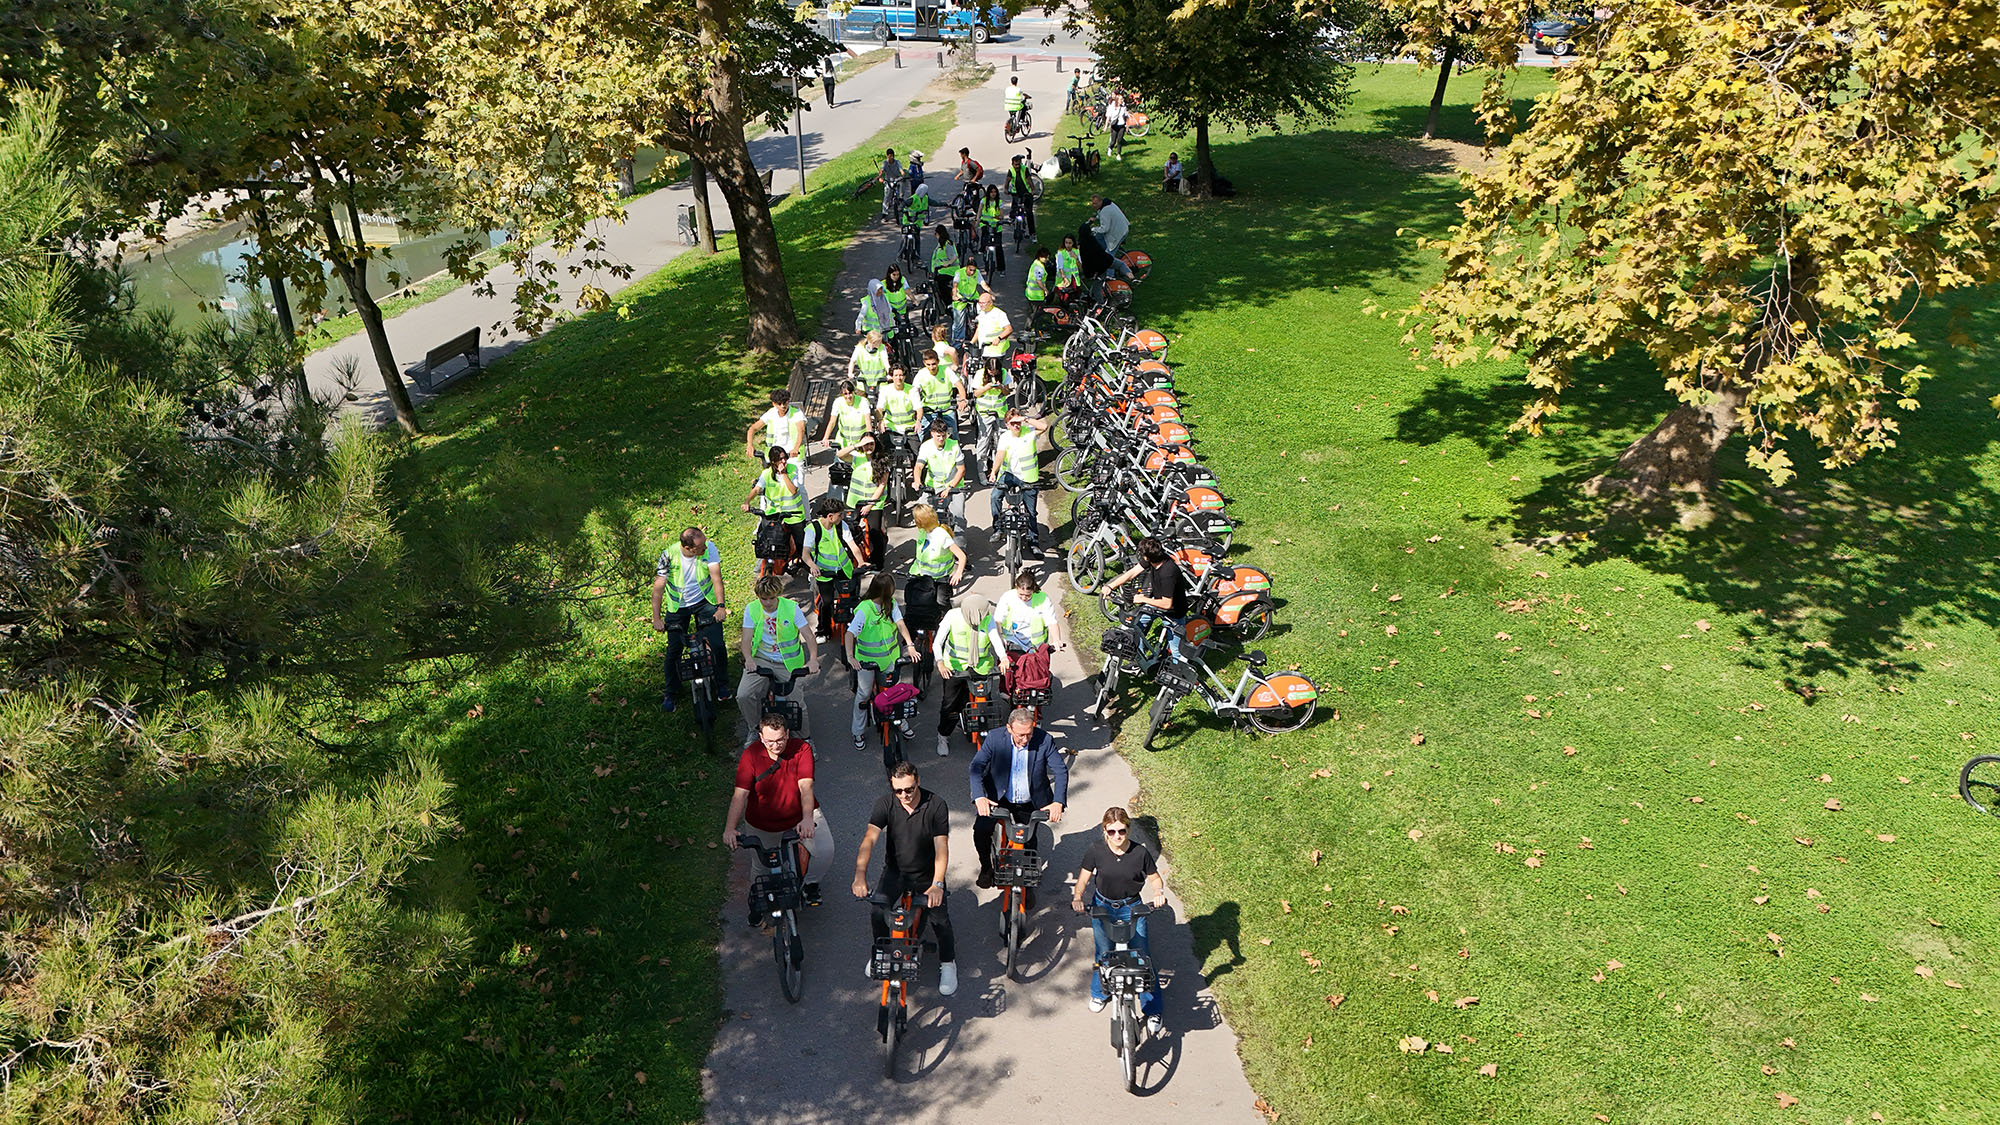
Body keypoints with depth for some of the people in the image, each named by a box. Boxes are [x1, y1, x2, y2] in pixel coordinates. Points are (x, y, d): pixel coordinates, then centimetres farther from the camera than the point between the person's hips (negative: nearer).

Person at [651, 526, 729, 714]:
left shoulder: (709, 548, -19)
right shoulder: (669, 555, -20)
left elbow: (716, 577, -21)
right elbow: (658, 588, -16)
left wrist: (721, 606, -30)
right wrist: (656, 618, -21)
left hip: (705, 602, 0)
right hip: (677, 606, 0)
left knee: (717, 645, -10)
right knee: (673, 650, -3)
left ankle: (721, 683, 16)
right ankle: (670, 693, 18)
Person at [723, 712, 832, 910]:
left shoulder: (801, 748, -18)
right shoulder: (751, 755, -19)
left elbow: (805, 785, -28)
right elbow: (740, 794, -25)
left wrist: (807, 819, -43)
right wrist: (729, 829, -38)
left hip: (800, 814, 0)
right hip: (762, 823, 0)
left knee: (825, 850, -16)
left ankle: (810, 882, 16)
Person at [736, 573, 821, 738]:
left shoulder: (792, 608, -10)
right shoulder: (751, 609, -5)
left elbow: (808, 636, -15)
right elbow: (746, 639, -9)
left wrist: (813, 659, -34)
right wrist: (749, 659, -31)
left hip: (788, 662, -1)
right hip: (761, 660, 1)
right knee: (743, 696, -20)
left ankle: (805, 739, 16)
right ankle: (754, 729, 7)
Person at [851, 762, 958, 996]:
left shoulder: (936, 805, -18)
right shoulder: (885, 803, -15)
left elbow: (941, 847, -22)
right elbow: (870, 839, -25)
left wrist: (937, 884, -36)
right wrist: (860, 875, -40)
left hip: (927, 874, -1)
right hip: (895, 870, 2)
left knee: (940, 919, -12)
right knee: (877, 914, -13)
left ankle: (947, 962, 17)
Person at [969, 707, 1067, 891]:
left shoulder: (1044, 740, -18)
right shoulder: (994, 738, -18)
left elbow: (1061, 770, -17)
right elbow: (976, 766, -21)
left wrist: (1058, 802, -32)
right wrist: (979, 797, -37)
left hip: (1029, 803, 1)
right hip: (998, 798, 0)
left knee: (1030, 842, 4)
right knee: (981, 831, -17)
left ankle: (1028, 884, 32)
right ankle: (986, 868, 12)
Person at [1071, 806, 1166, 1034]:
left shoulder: (1140, 852, -16)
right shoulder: (1096, 850, -15)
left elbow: (1154, 877, -3)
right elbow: (1084, 876, -4)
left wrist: (1159, 893, -23)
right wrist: (1077, 897, -20)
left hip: (1132, 908, -1)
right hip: (1101, 907, 1)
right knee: (1103, 954, 11)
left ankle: (1152, 1011, 10)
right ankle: (1099, 993, 41)